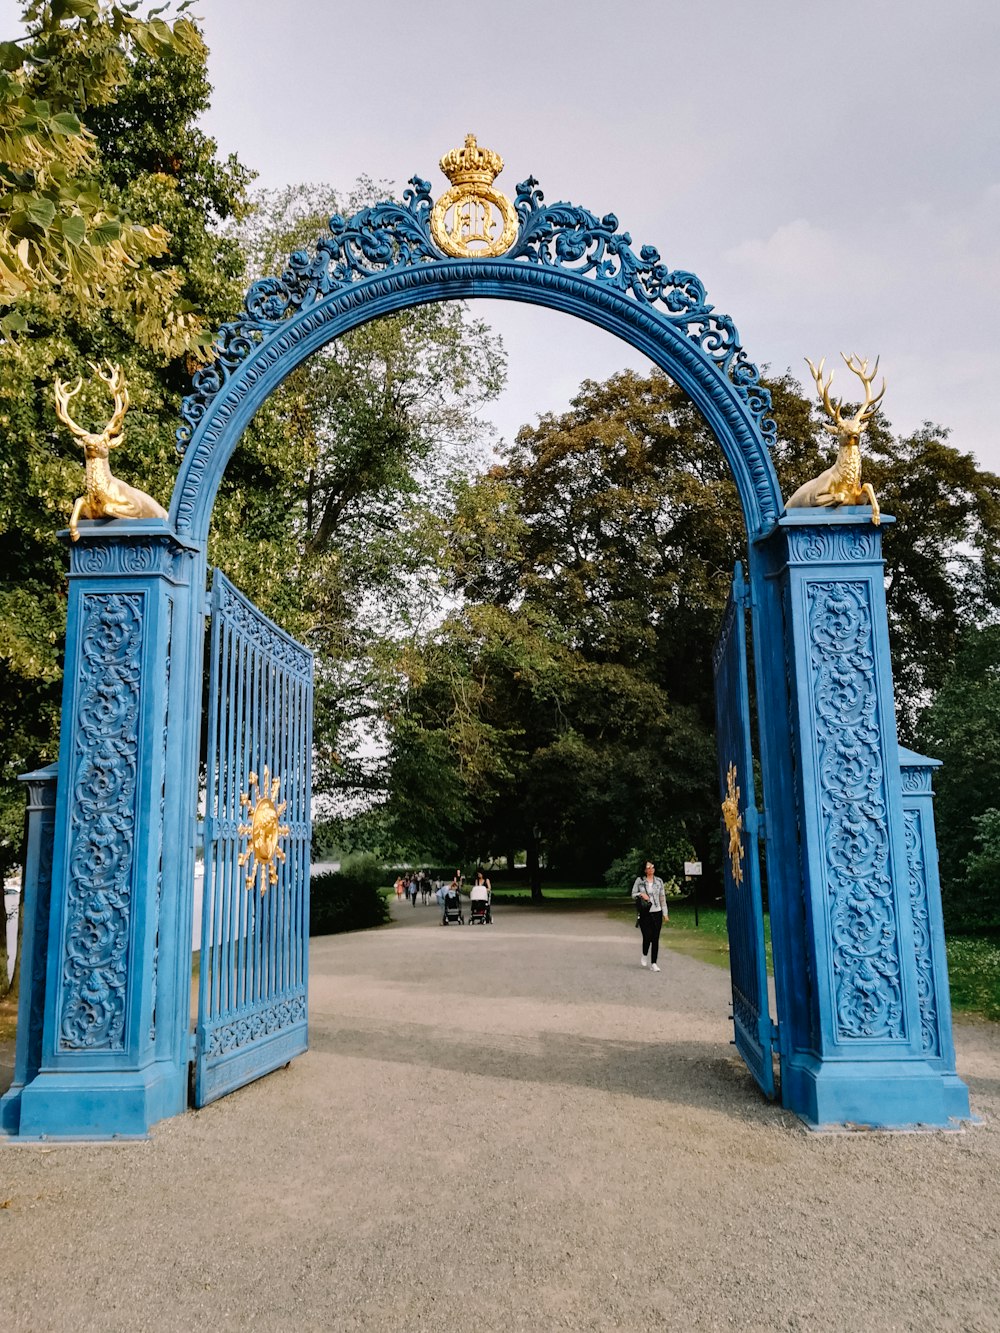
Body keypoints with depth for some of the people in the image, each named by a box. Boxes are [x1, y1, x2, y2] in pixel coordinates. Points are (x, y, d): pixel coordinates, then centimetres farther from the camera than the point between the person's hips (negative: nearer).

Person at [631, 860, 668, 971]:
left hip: (657, 913, 2)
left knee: (655, 939, 1)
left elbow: (663, 898, 9)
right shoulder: (639, 880, 0)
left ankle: (653, 963, 9)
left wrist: (665, 913, 6)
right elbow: (633, 894, 6)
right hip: (645, 914, -2)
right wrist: (641, 894, -15)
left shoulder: (659, 881, 6)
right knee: (647, 937, -9)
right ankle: (644, 955, 21)